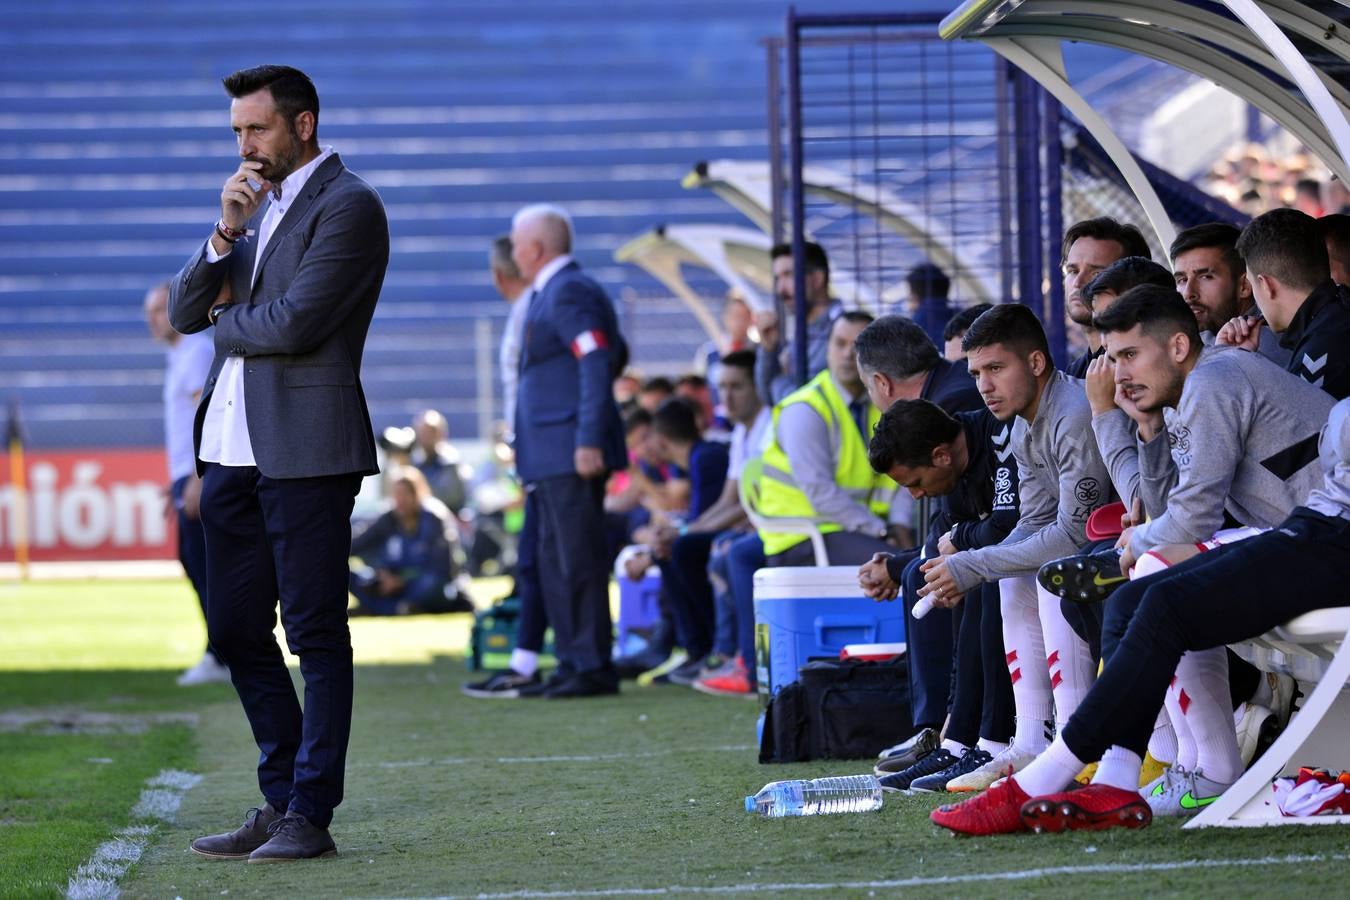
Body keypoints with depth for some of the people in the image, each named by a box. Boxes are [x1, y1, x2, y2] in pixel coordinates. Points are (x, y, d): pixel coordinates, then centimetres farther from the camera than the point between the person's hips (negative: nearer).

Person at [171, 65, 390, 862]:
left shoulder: (347, 205, -8)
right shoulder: (258, 204, 18)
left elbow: (293, 323, -18)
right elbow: (184, 312, 11)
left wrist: (221, 321, 1)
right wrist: (225, 234, -4)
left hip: (305, 448, -9)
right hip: (233, 445, 9)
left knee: (315, 634, -3)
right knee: (237, 632, 11)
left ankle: (311, 815, 0)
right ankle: (281, 801, 20)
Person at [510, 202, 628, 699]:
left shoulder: (570, 292, -12)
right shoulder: (550, 293, 19)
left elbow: (600, 363, -21)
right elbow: (617, 354, 26)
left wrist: (589, 438, -26)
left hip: (572, 453, -11)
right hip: (551, 455, 11)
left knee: (579, 560, -9)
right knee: (556, 564, 13)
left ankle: (594, 667, -7)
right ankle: (572, 664, 16)